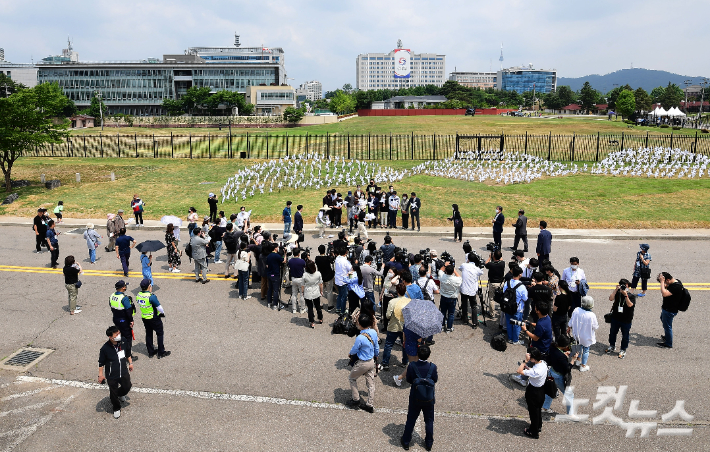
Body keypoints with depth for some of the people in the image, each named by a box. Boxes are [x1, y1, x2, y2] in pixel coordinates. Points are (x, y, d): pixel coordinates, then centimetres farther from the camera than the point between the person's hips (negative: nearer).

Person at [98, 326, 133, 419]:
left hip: (124, 373, 4)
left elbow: (128, 353, 8)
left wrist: (130, 363, 14)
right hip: (112, 376, -4)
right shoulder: (105, 348, -23)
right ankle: (116, 409, 37)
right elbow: (101, 363, -11)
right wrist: (100, 375, -7)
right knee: (113, 392, 12)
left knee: (127, 387, 18)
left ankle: (120, 394, 53)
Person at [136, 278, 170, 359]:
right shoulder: (151, 296, -28)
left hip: (144, 318, 6)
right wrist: (163, 313, -2)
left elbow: (139, 304, 7)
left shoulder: (138, 295, -7)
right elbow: (159, 307, -21)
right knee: (160, 334, 10)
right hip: (154, 318, -6)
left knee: (148, 334, 19)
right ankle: (161, 353, 17)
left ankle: (151, 352, 30)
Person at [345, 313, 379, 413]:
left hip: (363, 363, -6)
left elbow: (353, 351, -14)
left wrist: (351, 354, 9)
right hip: (372, 362, 6)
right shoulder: (374, 332, -11)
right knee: (371, 383, 17)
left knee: (352, 378, 20)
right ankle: (370, 405, 27)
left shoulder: (360, 338, -31)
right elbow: (376, 348, 4)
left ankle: (356, 400, 27)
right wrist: (376, 357, 21)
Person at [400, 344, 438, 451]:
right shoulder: (432, 367, -21)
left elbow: (409, 380, -8)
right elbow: (435, 380, -6)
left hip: (415, 398, 0)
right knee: (429, 420, 21)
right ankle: (429, 443, 35)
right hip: (429, 398, 0)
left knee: (411, 420, 17)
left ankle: (406, 442, 32)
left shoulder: (412, 366, -21)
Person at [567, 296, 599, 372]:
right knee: (586, 350, 17)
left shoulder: (576, 310, -21)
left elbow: (571, 322, -8)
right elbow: (595, 327, -14)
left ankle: (578, 360, 46)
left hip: (577, 335, 3)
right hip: (587, 337, -3)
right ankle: (583, 366, 30)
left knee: (579, 347, 28)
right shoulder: (591, 316, -30)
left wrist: (568, 329, 10)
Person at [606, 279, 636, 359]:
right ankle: (612, 346, 39)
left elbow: (629, 305, -25)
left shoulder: (631, 296, -10)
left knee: (625, 336, 9)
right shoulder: (617, 293, -4)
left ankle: (623, 350, 28)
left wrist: (625, 295, -34)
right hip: (615, 318, 3)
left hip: (626, 320, -3)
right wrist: (616, 290, -23)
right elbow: (611, 298, -19)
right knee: (612, 333, 18)